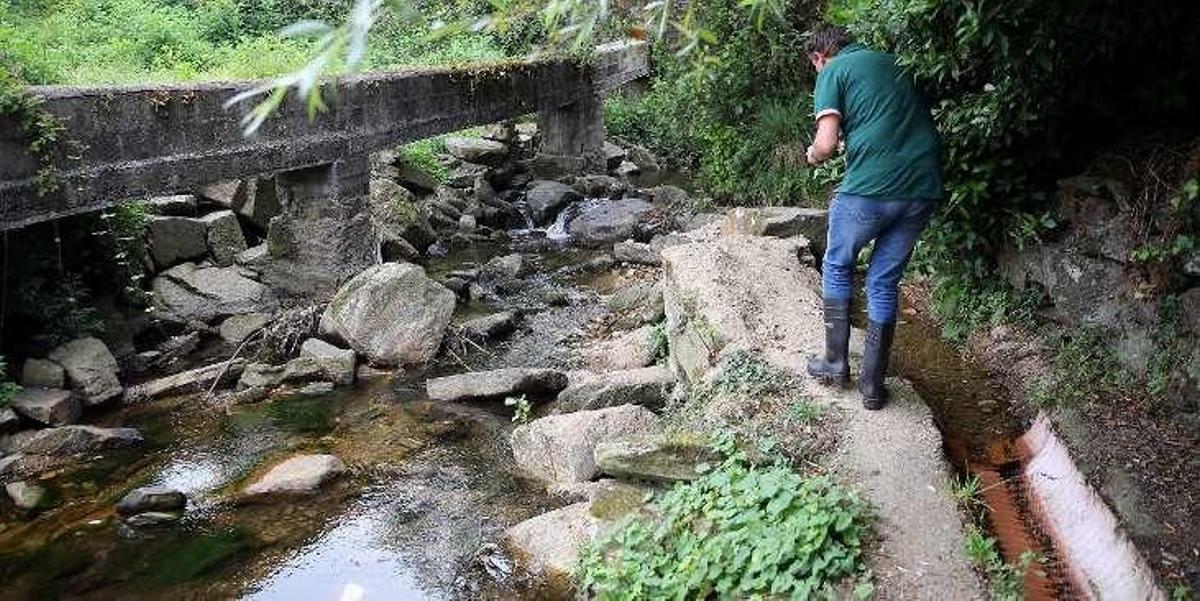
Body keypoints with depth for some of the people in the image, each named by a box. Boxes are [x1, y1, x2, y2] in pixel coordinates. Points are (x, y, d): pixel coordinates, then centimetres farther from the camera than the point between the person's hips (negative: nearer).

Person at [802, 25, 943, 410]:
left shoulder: (832, 72, 3)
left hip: (871, 187, -5)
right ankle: (873, 384, 19)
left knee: (837, 268, 19)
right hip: (924, 186, 5)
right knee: (885, 282, 16)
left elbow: (826, 144, -10)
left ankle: (836, 363, 23)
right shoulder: (888, 61, 22)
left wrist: (813, 156, 12)